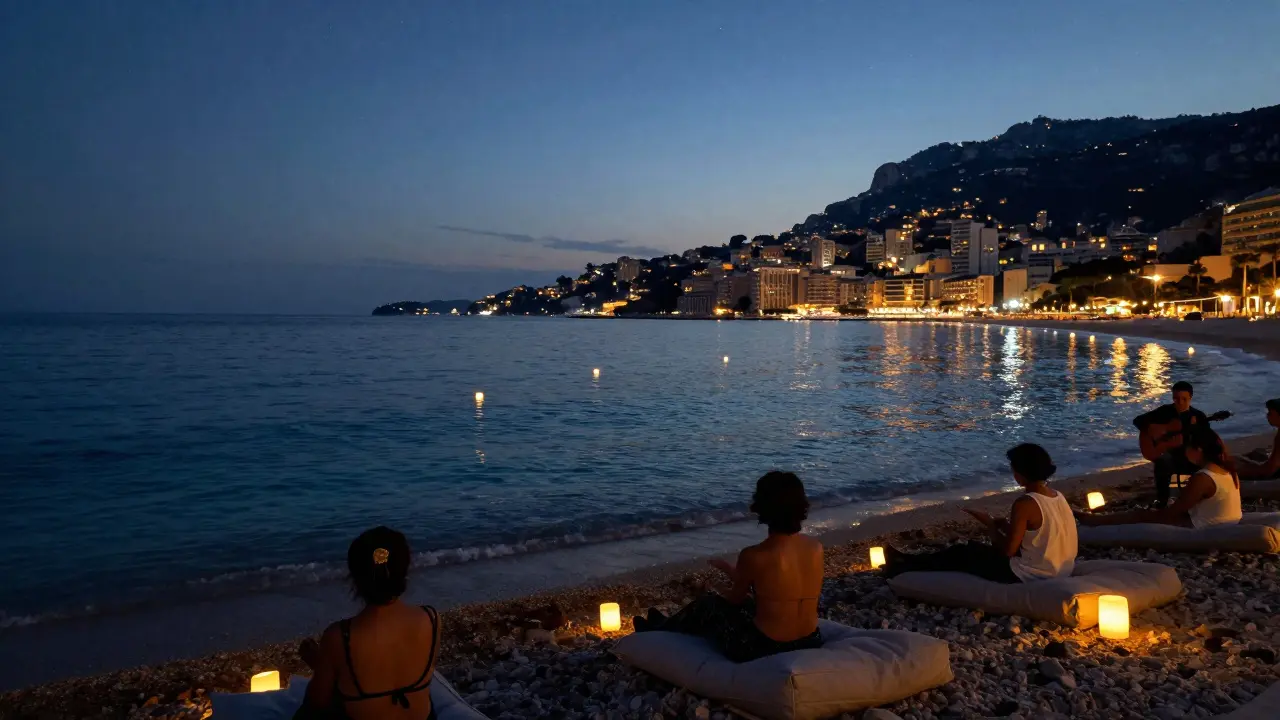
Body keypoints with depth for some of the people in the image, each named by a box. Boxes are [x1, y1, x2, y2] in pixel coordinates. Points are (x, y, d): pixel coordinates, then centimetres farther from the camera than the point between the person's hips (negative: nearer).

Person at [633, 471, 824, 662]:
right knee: (747, 601, 31)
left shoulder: (753, 556, -21)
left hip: (763, 650, -6)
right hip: (810, 644, 6)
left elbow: (735, 598, -1)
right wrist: (733, 570, 23)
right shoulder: (816, 548, -4)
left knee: (706, 606, 20)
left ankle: (660, 629, 51)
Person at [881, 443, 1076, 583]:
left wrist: (989, 523, -6)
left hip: (1027, 577, -8)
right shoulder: (1060, 497, 3)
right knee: (975, 548, 23)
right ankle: (911, 561, 38)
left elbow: (1007, 550, -20)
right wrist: (1006, 526, 9)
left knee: (961, 553, 13)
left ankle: (902, 569, 29)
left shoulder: (1025, 503, -24)